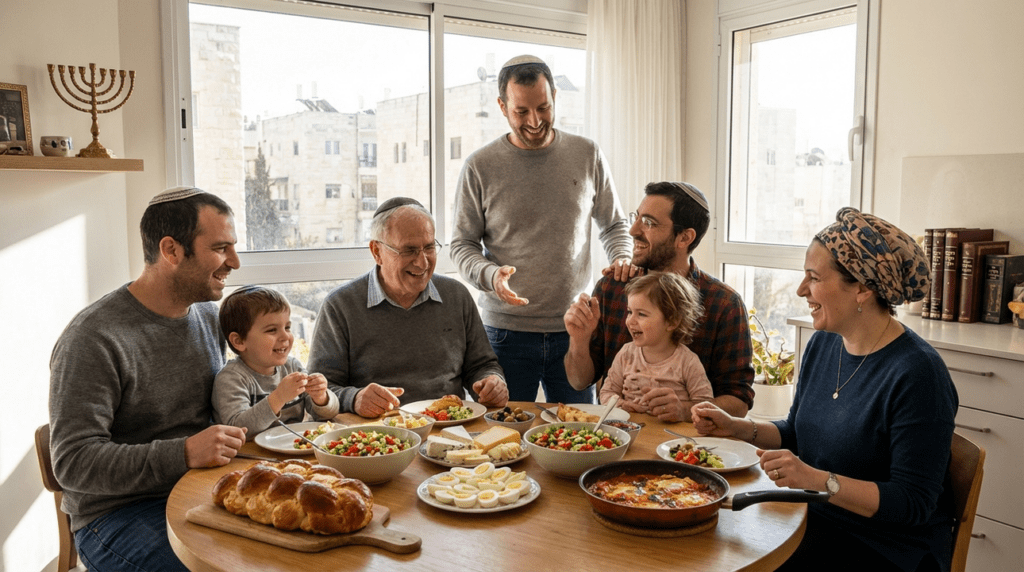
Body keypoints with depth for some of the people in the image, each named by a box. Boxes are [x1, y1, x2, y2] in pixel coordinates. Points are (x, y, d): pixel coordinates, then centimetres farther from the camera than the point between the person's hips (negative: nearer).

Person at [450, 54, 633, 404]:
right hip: (505, 332, -1)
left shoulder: (587, 155, 4)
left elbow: (614, 225, 15)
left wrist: (622, 259, -5)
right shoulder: (480, 167, -2)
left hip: (573, 329, 2)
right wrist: (490, 275, -17)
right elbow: (462, 245, 3)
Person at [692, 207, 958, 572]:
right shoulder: (823, 344, 3)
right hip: (816, 521, 7)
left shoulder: (916, 374, -21)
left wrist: (820, 480, -31)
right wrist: (737, 428, 0)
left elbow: (913, 503, -21)